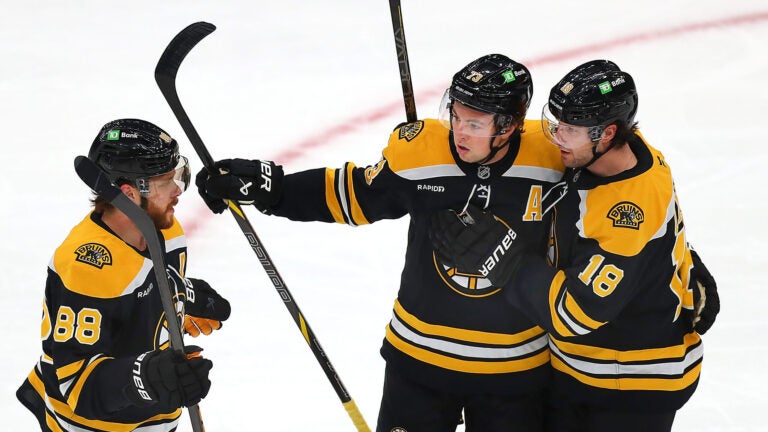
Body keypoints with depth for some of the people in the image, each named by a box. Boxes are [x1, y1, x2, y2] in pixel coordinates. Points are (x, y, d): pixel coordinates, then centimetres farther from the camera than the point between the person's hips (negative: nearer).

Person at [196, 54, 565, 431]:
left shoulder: (553, 155, -16)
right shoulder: (416, 149, -14)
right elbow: (351, 197, 1)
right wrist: (264, 185, -5)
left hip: (514, 367, -1)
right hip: (420, 354, 1)